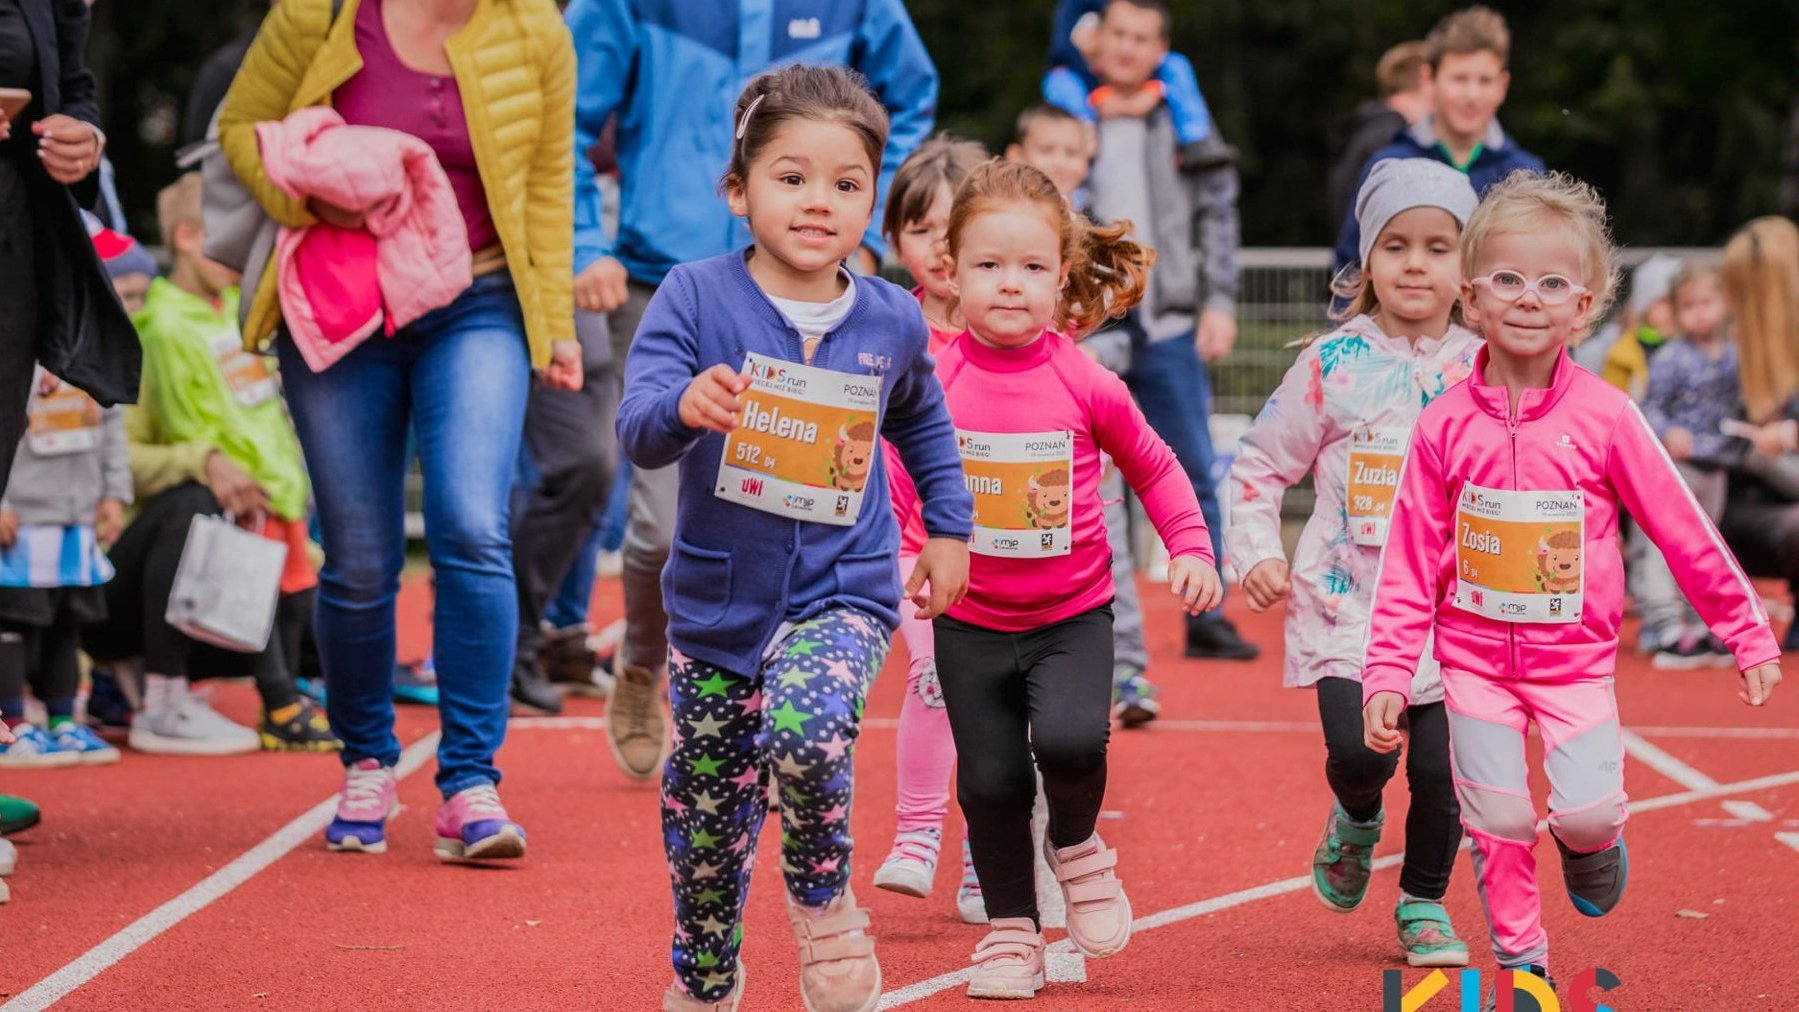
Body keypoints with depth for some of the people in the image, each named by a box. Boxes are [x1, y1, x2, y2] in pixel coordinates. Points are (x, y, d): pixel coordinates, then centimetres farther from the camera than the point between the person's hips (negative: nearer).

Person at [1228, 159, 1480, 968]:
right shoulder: (1334, 363, 0)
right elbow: (1260, 462, 7)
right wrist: (1254, 554, -4)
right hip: (1348, 598, -1)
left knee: (1440, 767, -4)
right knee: (1359, 752, -18)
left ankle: (1424, 903, 22)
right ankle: (1355, 823, 19)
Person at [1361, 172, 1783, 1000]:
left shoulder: (1603, 416, -9)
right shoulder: (1446, 424, -6)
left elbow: (1683, 530, -2)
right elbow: (1410, 561, 0)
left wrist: (1748, 633, 3)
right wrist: (1387, 672, -4)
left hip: (1576, 657, -1)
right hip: (1475, 656, 1)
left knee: (1587, 809, -13)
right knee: (1498, 822, -2)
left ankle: (1589, 837, 23)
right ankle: (1520, 961, 18)